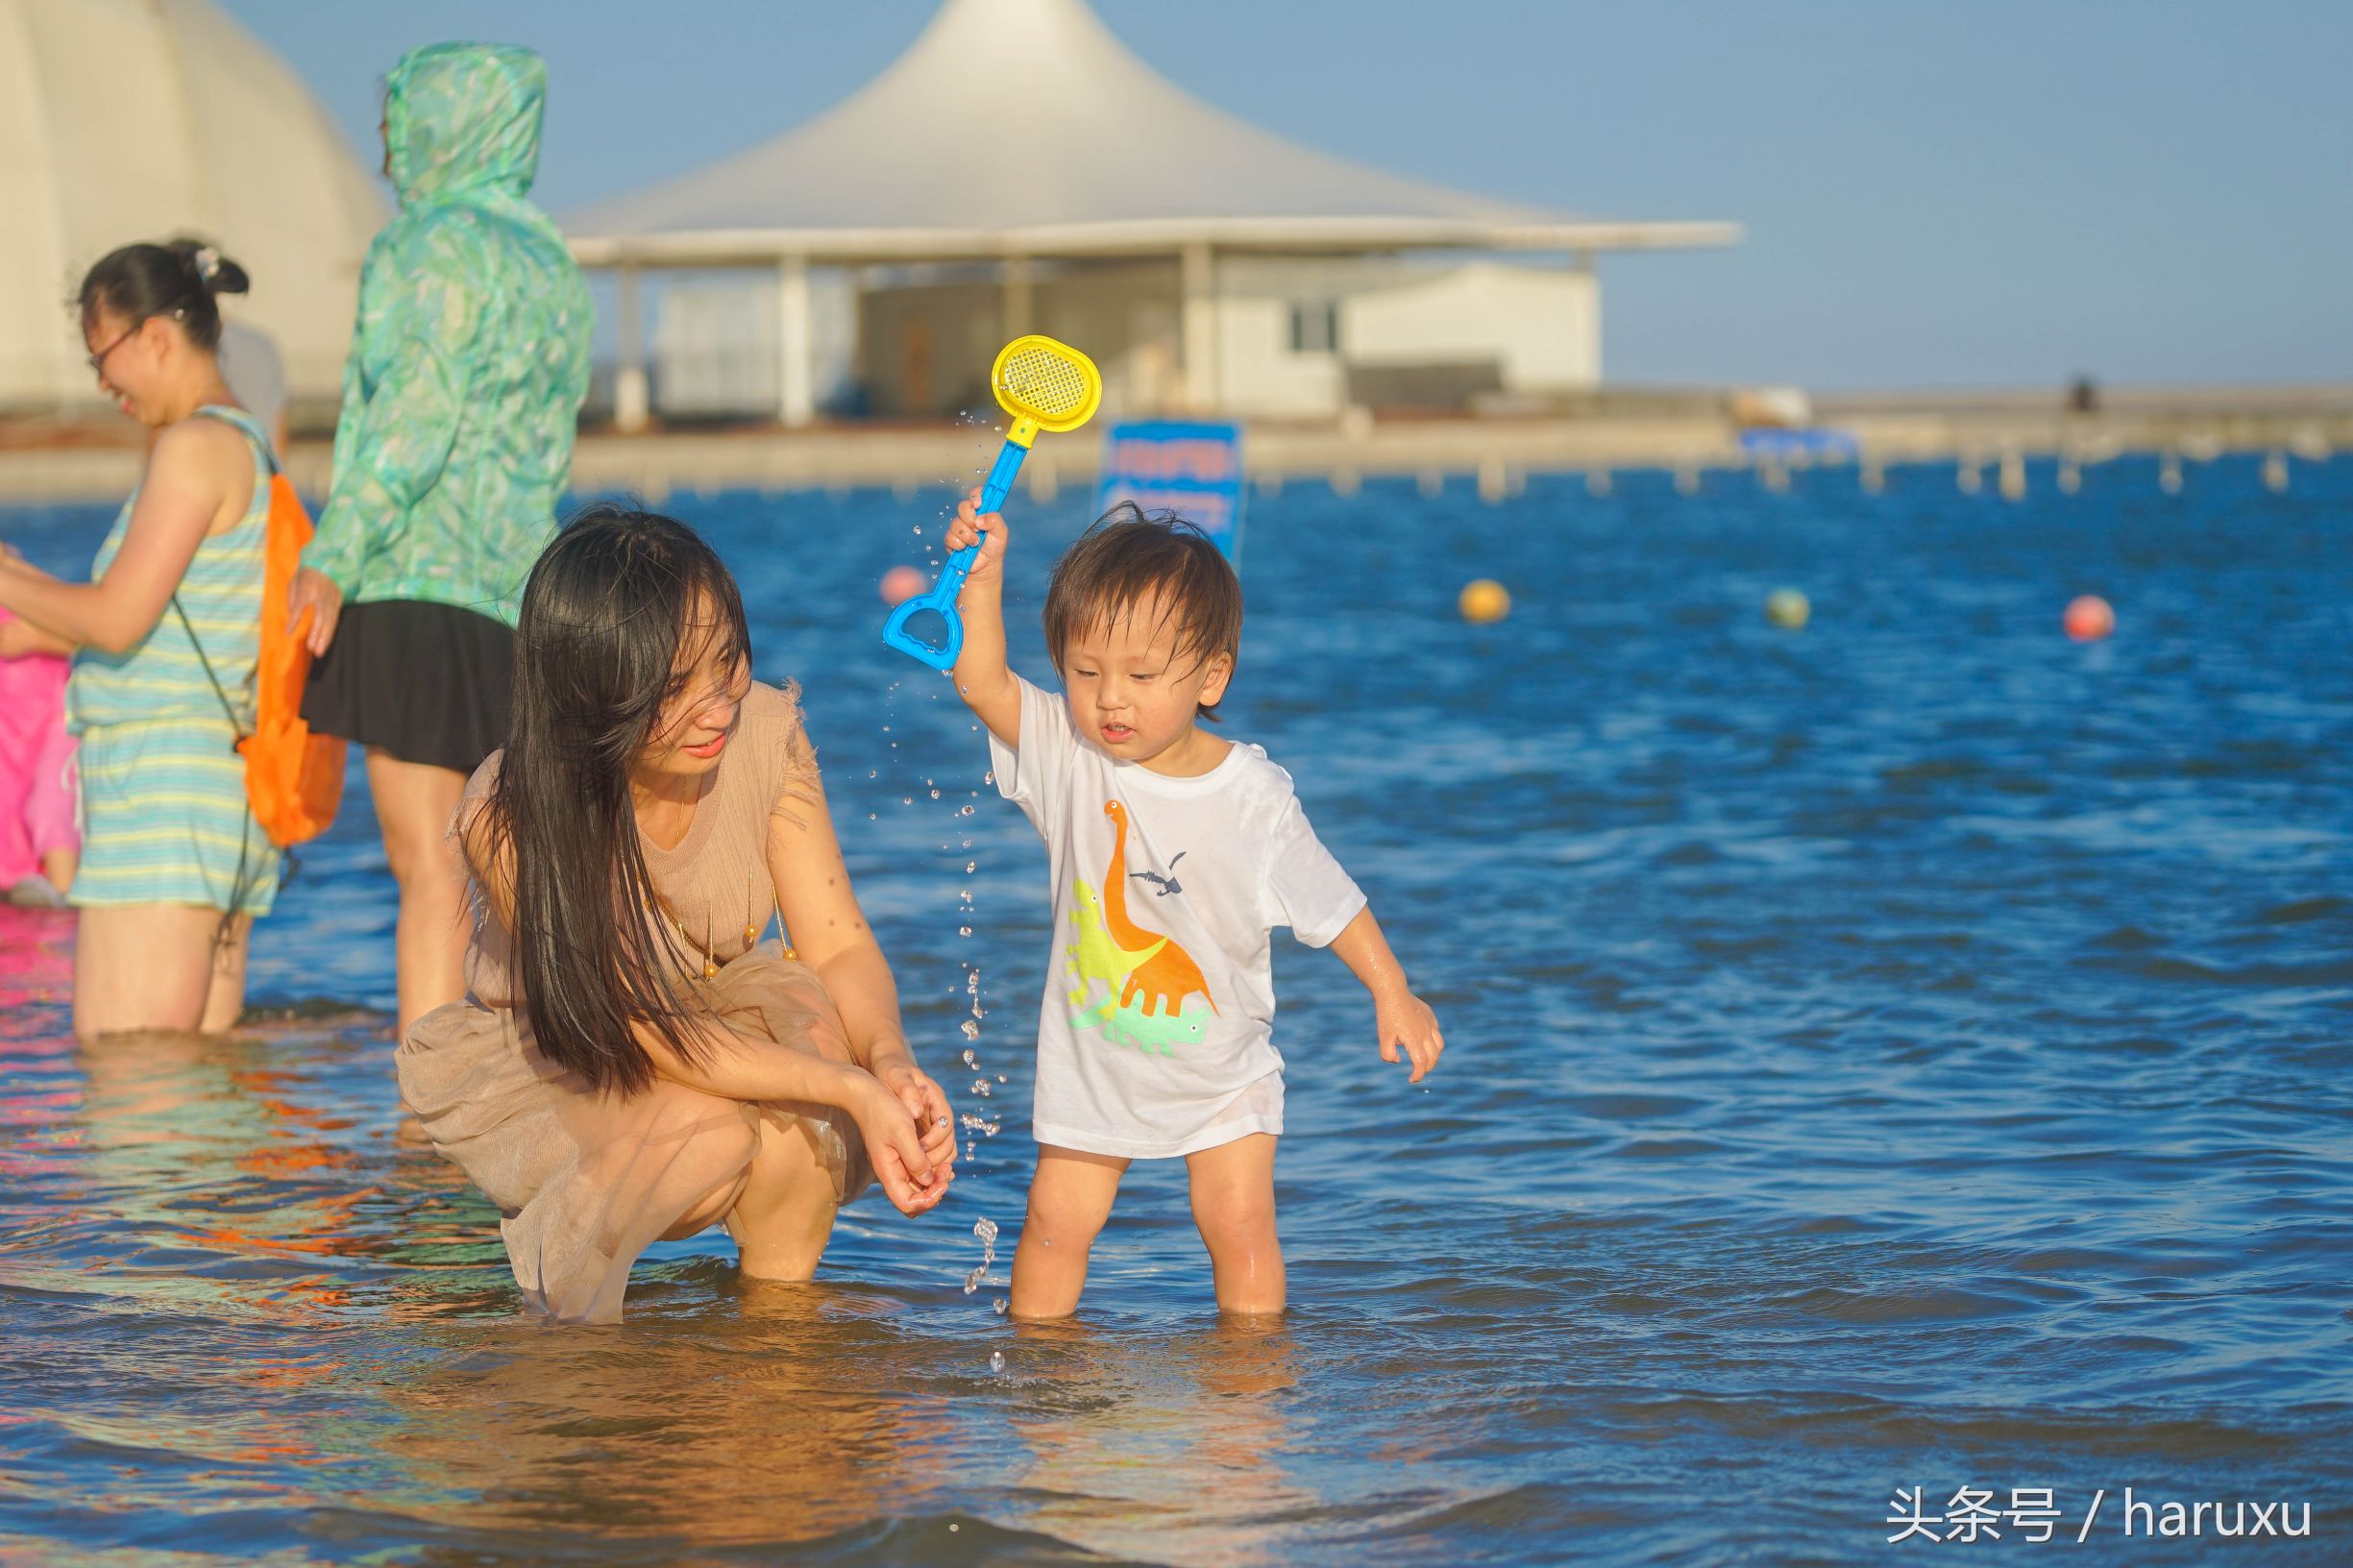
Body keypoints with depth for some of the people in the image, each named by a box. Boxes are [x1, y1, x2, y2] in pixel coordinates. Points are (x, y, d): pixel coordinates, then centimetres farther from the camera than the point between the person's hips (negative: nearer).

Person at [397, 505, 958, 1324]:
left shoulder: (766, 733, -18)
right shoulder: (509, 821, -30)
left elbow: (838, 947, -16)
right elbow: (648, 1032, -29)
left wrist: (890, 1061, -38)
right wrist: (849, 1088, -40)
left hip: (726, 1020, 4)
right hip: (545, 1081, -4)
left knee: (803, 1010, -30)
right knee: (710, 1125, -34)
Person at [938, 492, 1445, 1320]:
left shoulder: (1252, 794, -15)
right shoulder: (1067, 756, -11)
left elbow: (1329, 904, -6)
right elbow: (982, 682, -23)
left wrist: (1392, 995, -7)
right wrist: (981, 580, -35)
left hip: (1218, 1072, -1)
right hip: (1094, 1062, 1)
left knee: (1240, 1227, -3)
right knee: (1054, 1224, 2)